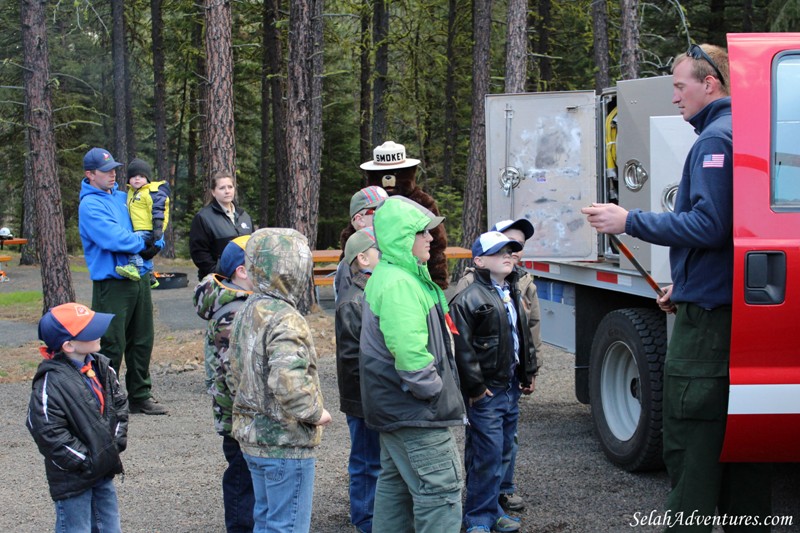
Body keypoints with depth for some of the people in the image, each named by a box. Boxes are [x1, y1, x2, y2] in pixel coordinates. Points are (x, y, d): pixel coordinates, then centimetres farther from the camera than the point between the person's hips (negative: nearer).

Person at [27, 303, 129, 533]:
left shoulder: (101, 368, 4)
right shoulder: (50, 384, -21)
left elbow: (119, 404, 14)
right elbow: (47, 432, -23)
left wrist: (117, 441, 1)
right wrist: (85, 460, -19)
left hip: (104, 472, 7)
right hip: (72, 480, -7)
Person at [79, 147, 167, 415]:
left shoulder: (123, 197, 13)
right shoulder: (90, 205, -10)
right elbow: (112, 238, -22)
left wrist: (154, 244, -3)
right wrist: (142, 244, -10)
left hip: (139, 278, 8)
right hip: (111, 283, -8)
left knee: (142, 342, 13)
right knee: (111, 345, -5)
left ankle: (140, 395, 23)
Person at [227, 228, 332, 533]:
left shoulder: (246, 313, 8)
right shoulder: (284, 319, -21)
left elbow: (235, 377, 16)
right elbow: (288, 383, -32)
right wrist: (315, 413, -18)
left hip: (252, 436, 9)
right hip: (286, 443, -9)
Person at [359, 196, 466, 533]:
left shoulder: (385, 277, 15)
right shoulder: (399, 284, -20)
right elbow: (409, 350, -28)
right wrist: (431, 390, -16)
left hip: (392, 405, 11)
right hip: (414, 414, -11)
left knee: (396, 483, 18)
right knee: (441, 487, -10)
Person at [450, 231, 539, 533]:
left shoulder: (513, 296, 14)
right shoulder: (470, 299, -14)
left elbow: (524, 337, 25)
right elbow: (462, 348, -18)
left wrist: (527, 374, 21)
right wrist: (475, 388, -16)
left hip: (511, 388, 9)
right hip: (485, 392, -9)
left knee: (504, 452, 15)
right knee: (487, 455, -8)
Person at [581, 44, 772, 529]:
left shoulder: (717, 138, -13)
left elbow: (709, 226, -21)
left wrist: (630, 222, -13)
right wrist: (685, 287, 22)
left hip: (708, 318, -10)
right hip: (739, 307, 10)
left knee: (691, 438, -5)